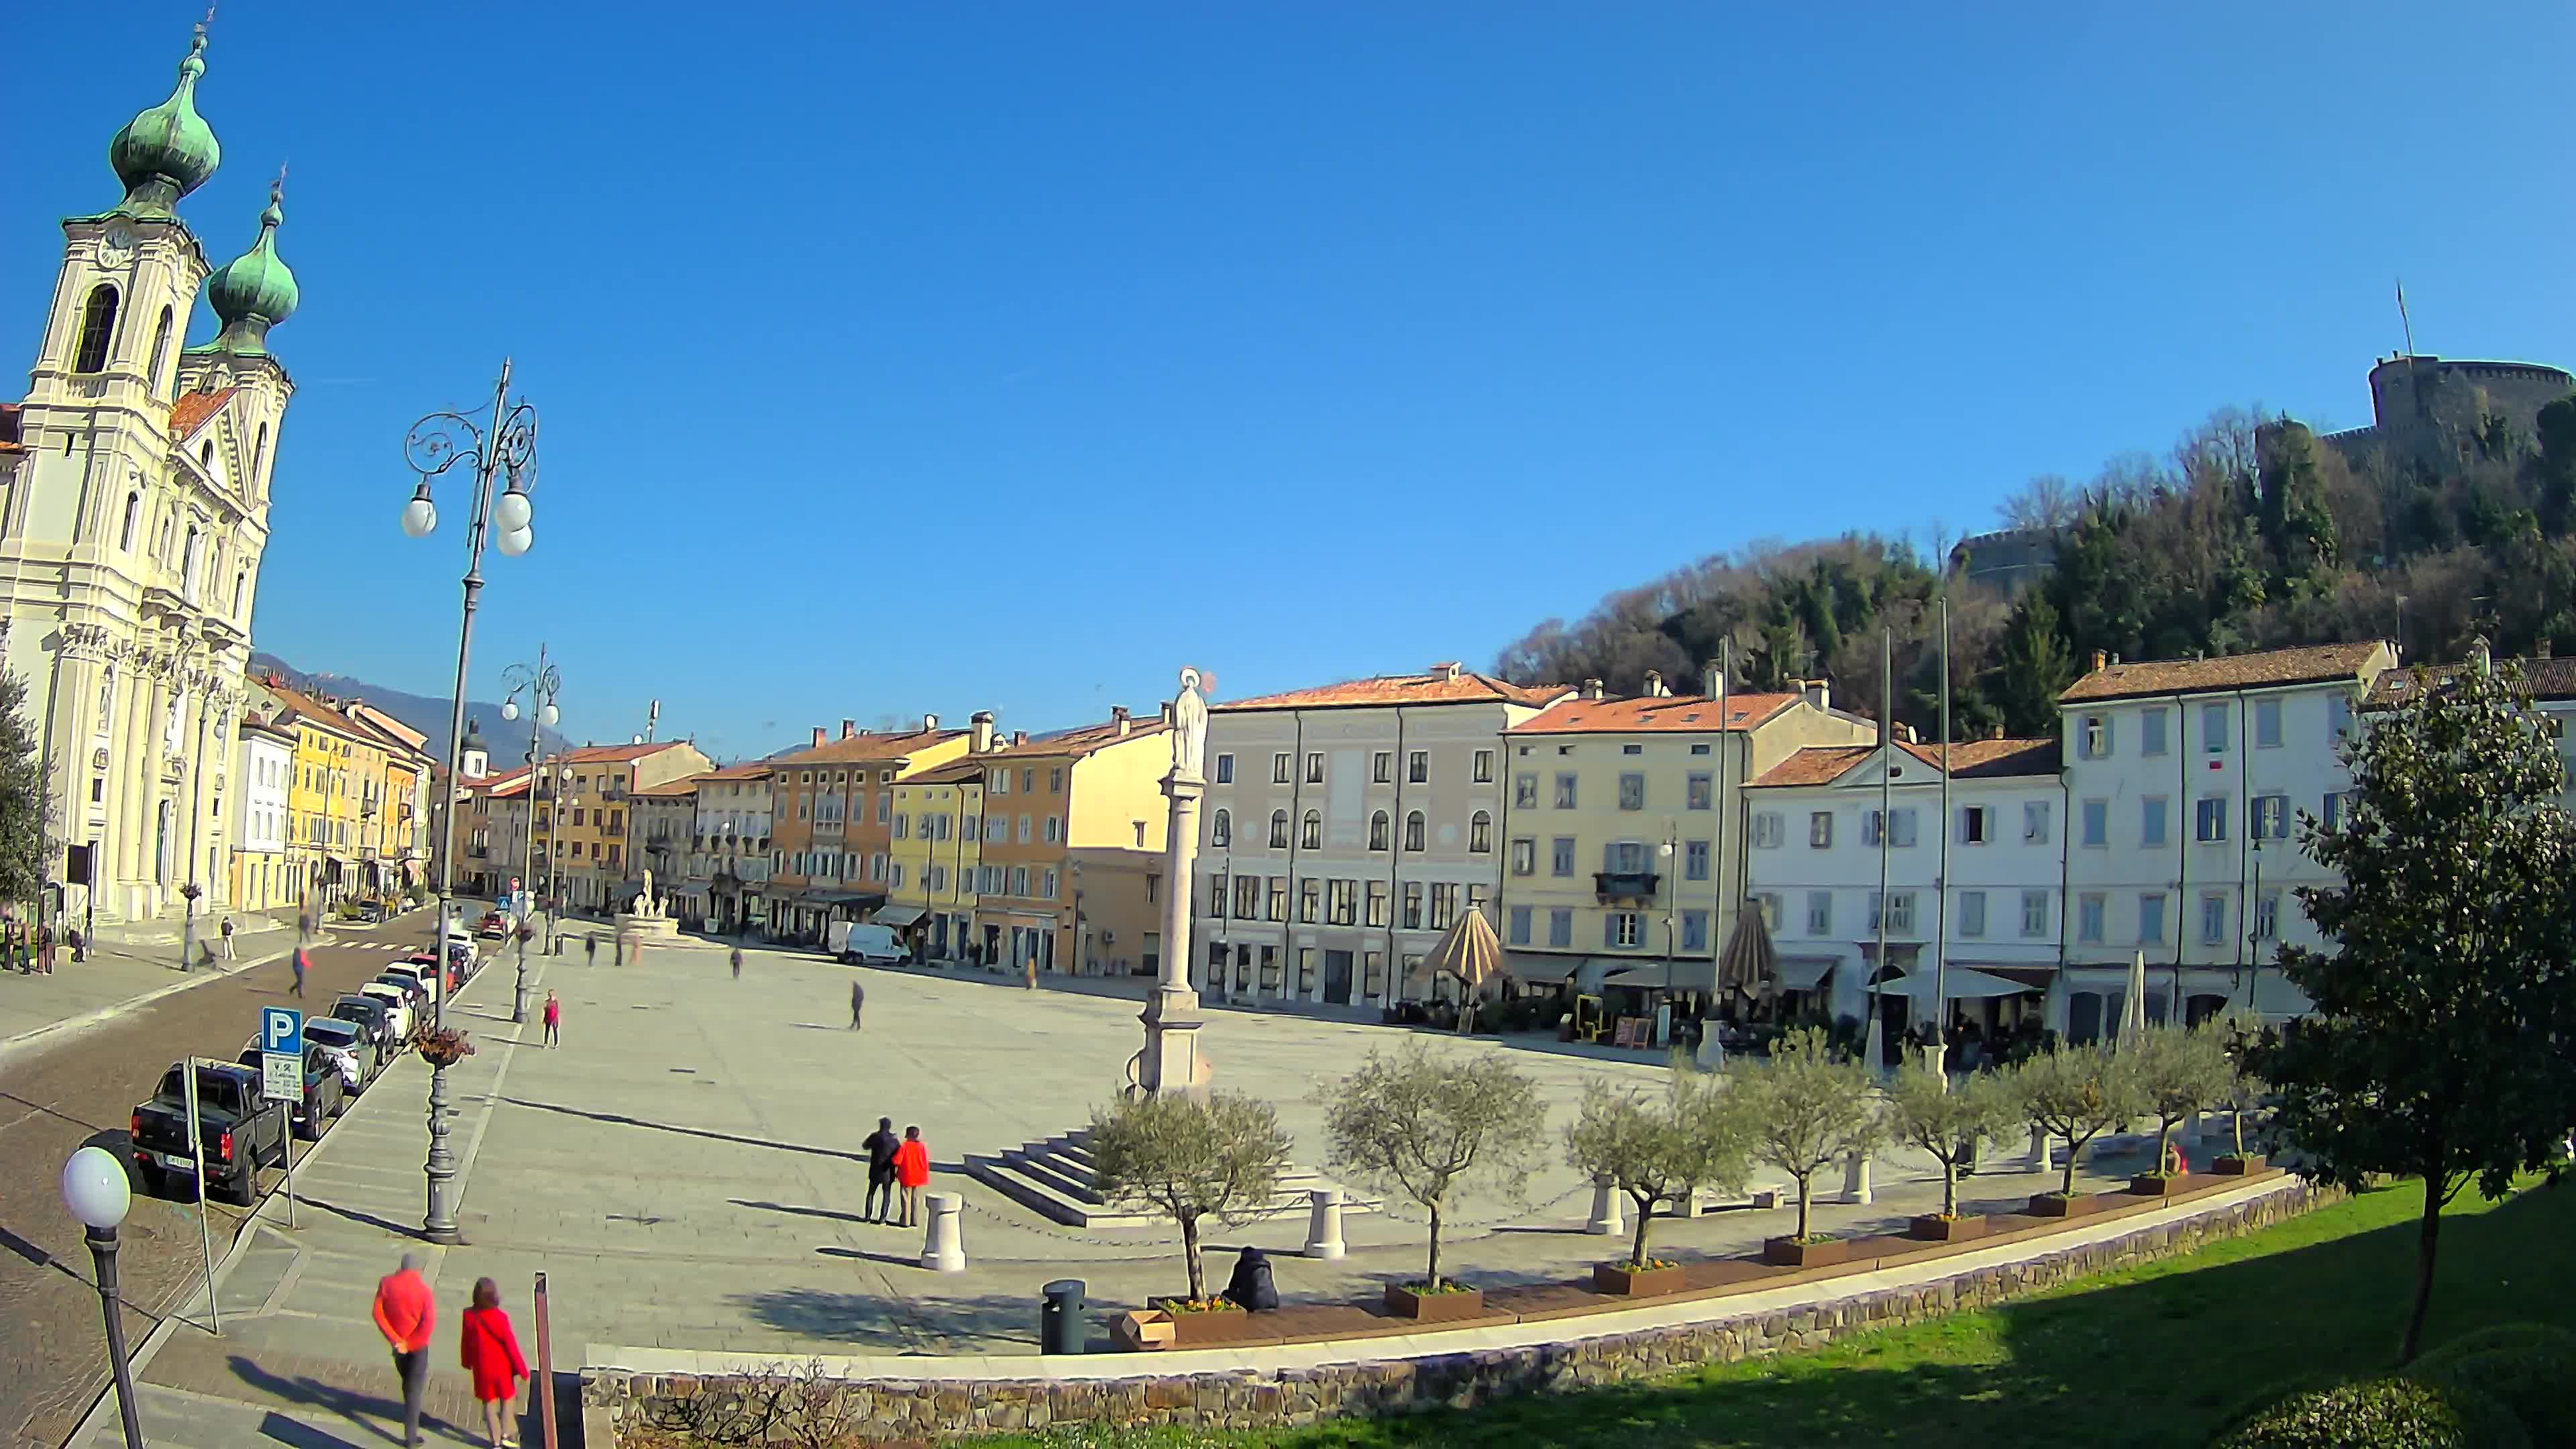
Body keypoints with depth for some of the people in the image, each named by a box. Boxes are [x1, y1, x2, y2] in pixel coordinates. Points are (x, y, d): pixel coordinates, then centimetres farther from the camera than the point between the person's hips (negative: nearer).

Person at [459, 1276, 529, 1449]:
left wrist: (466, 1361, 18)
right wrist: (521, 1369, -5)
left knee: (489, 1404, 17)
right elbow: (510, 1345, -17)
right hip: (503, 1366, -2)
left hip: (482, 1367, 3)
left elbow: (466, 1341, -1)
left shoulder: (469, 1316, -17)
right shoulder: (500, 1318, -26)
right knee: (507, 1399, 22)